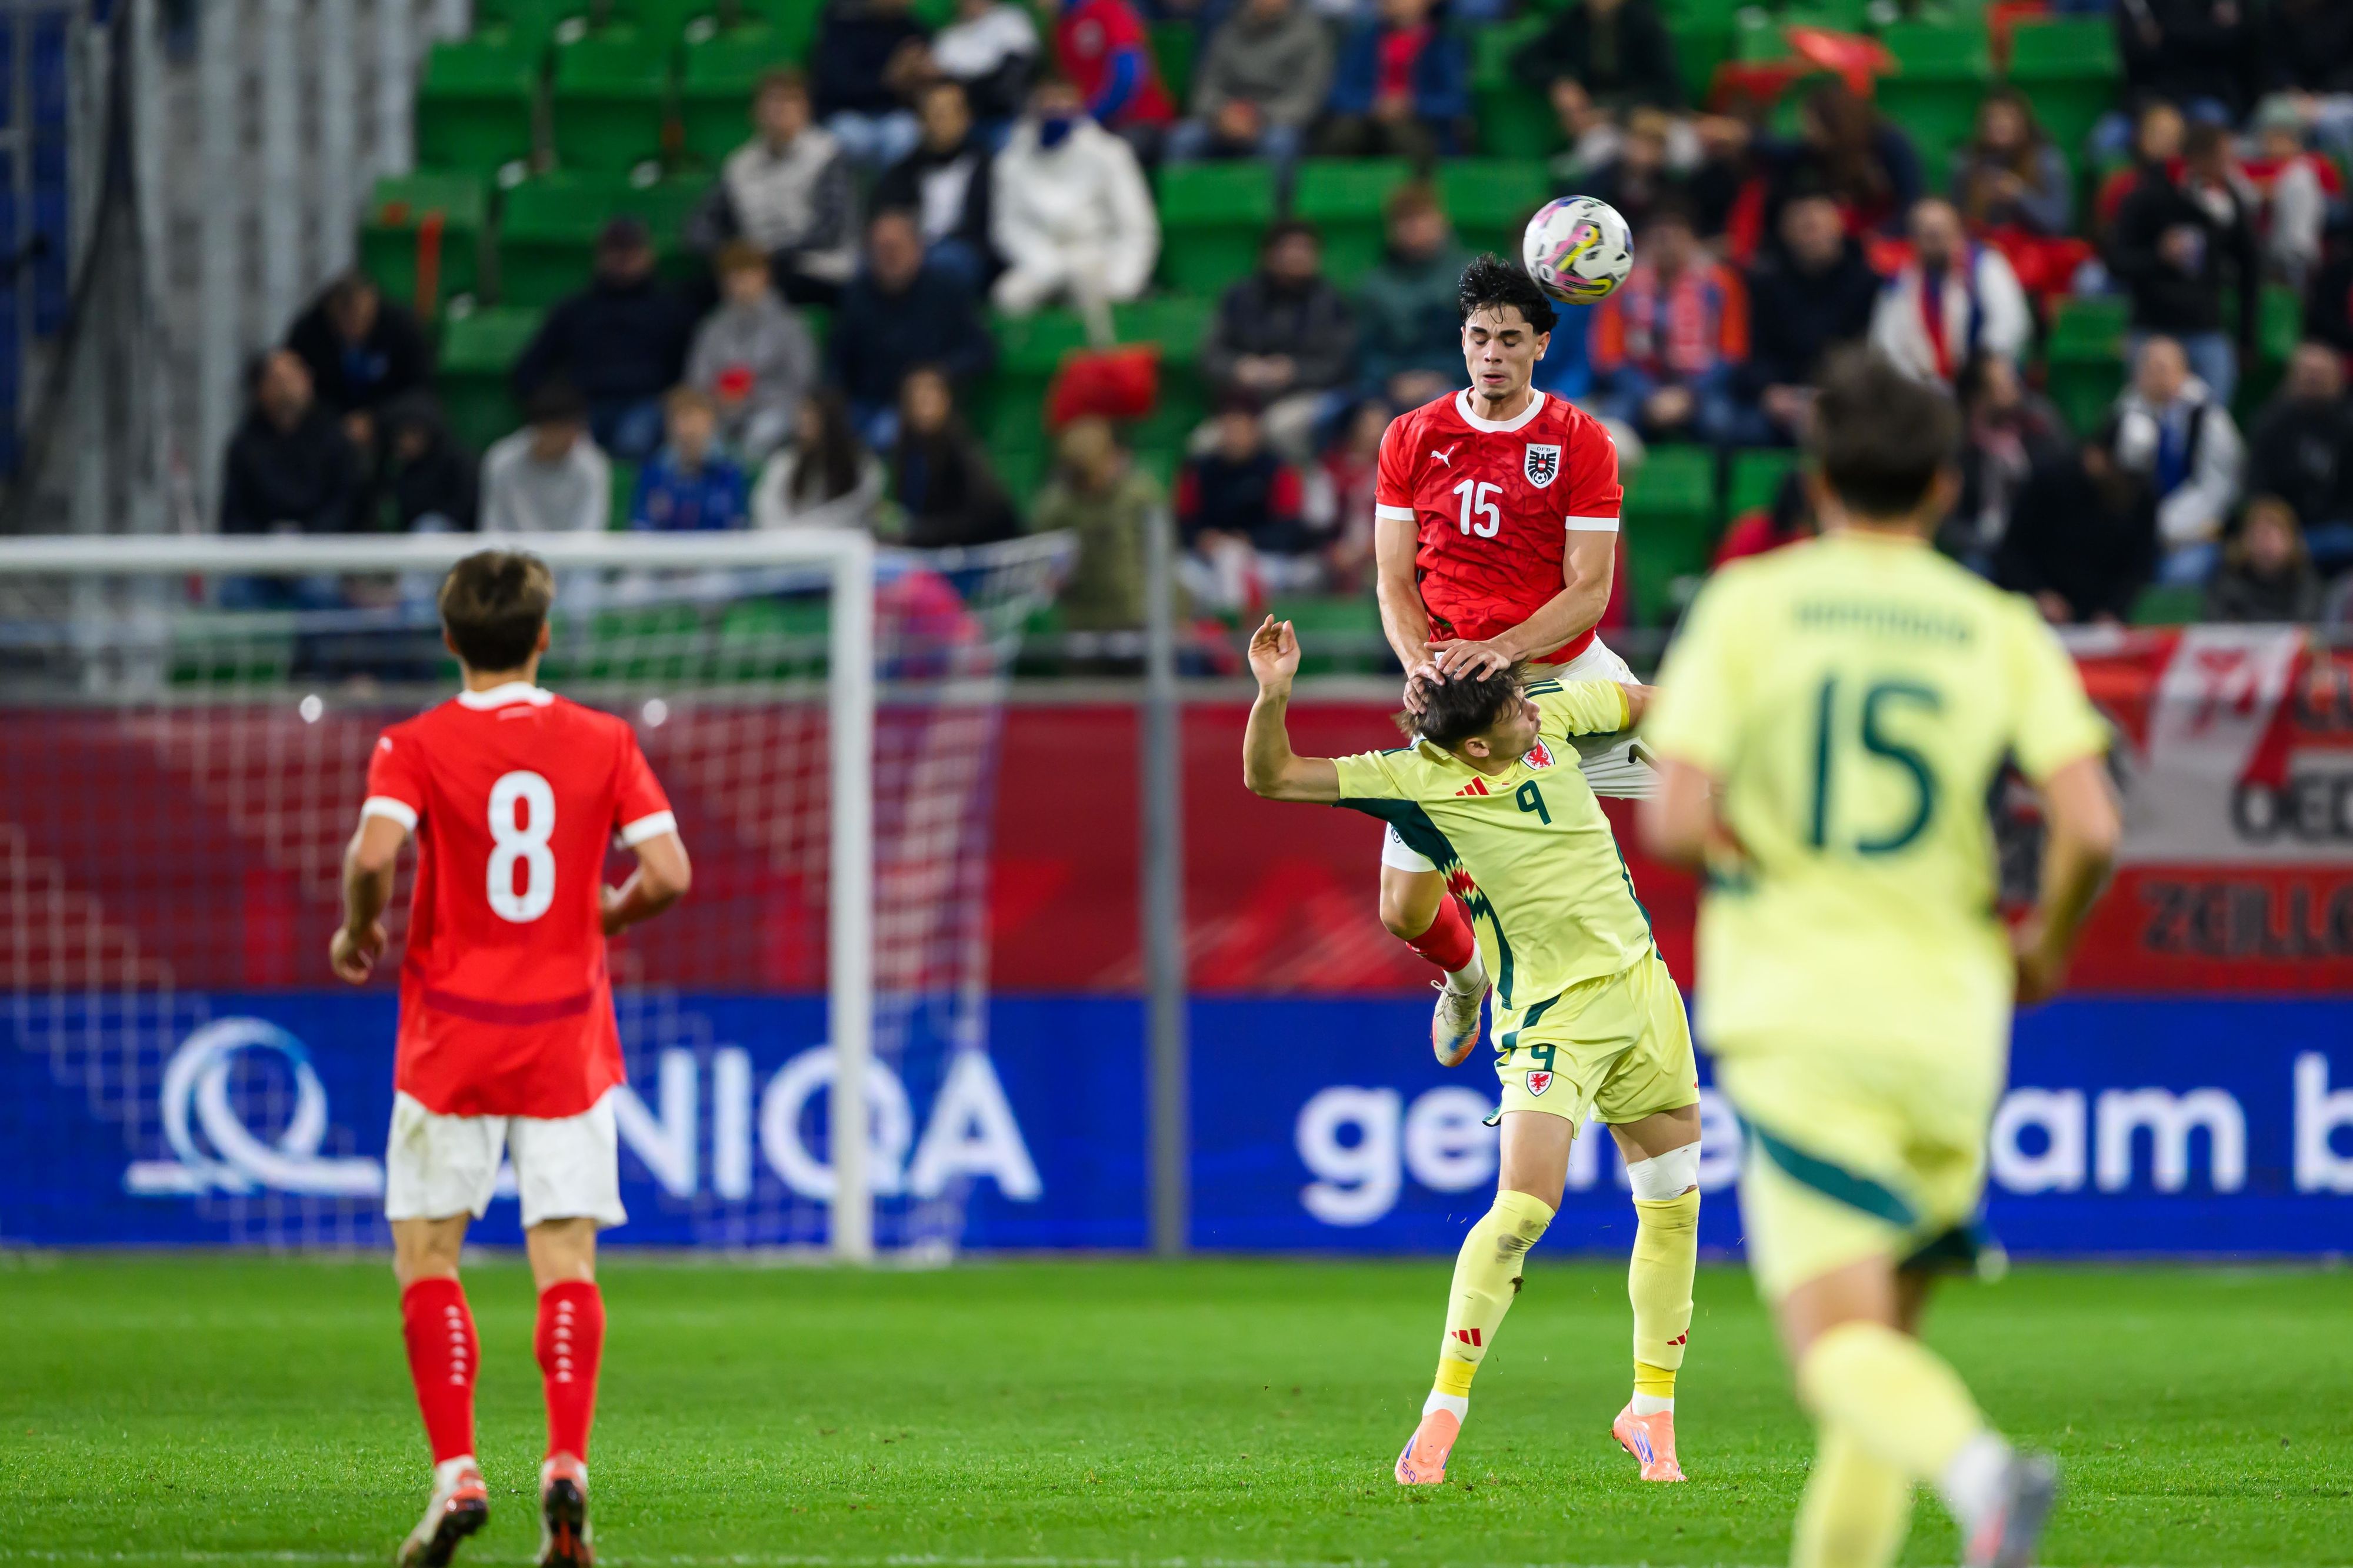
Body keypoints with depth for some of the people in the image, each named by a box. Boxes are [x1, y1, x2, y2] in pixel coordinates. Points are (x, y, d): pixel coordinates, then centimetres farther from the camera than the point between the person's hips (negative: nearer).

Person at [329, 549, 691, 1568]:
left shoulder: (416, 747, -4)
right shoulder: (603, 742, 2)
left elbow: (374, 855, -20)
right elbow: (668, 875, -6)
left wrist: (358, 932, 0)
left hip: (450, 1044, -1)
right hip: (566, 1042, 1)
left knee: (426, 1256, 7)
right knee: (567, 1263, 1)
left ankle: (456, 1474, -3)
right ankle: (566, 1466, -15)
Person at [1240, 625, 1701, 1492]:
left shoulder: (1551, 711, -3)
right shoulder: (1413, 780, -17)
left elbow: (1643, 701, 18)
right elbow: (1272, 776, -21)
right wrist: (1274, 694, -35)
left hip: (1639, 979, 6)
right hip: (1551, 1014, -6)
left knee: (1673, 1206, 8)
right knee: (1523, 1208, -20)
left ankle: (1651, 1412, 23)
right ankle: (1440, 1417, -11)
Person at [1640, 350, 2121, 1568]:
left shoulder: (1746, 605, 2)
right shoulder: (2001, 632, 6)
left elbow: (1673, 821, -8)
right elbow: (2090, 827, -6)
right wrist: (2047, 943, 13)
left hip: (1793, 1021, -3)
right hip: (1950, 1019, 3)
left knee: (1841, 1342, -12)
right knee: (1884, 1324, 18)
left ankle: (1980, 1470, -42)